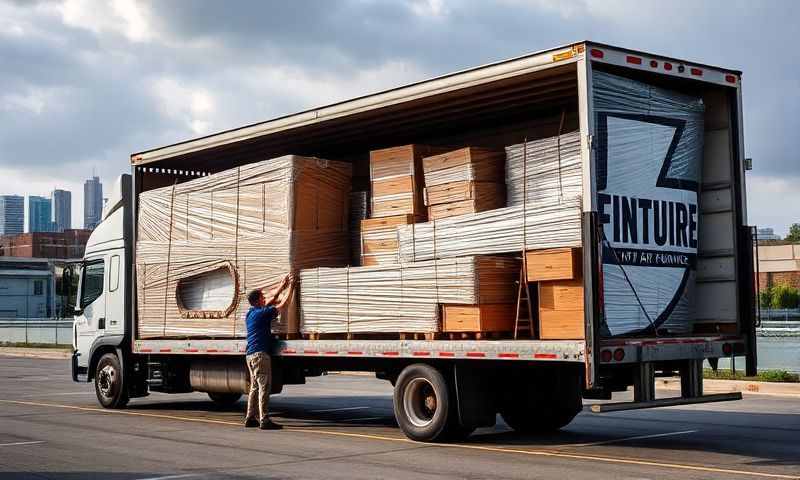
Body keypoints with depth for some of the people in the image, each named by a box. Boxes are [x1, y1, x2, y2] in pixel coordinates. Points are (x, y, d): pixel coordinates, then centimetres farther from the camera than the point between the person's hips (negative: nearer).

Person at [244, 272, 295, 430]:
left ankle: (250, 418, 17)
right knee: (264, 387, -10)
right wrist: (291, 287, 2)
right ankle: (264, 420, -13)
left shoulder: (251, 312, 13)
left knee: (255, 387, 15)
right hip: (260, 354, -10)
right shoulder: (262, 313, -12)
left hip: (250, 355, 10)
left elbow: (271, 299, 25)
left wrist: (282, 286, 26)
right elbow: (283, 304, -8)